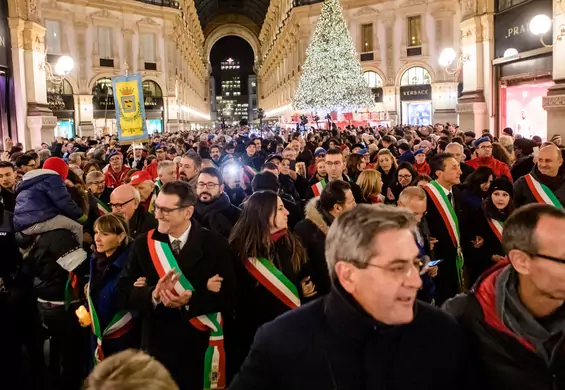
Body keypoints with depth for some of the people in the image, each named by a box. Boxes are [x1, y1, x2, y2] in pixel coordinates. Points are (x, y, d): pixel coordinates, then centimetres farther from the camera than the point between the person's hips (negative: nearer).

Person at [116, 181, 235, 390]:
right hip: (156, 346, 2)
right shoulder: (143, 244, -1)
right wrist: (153, 295, -22)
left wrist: (190, 300, -24)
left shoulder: (215, 244, -7)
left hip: (200, 349, -1)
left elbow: (227, 295, -9)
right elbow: (123, 293, -3)